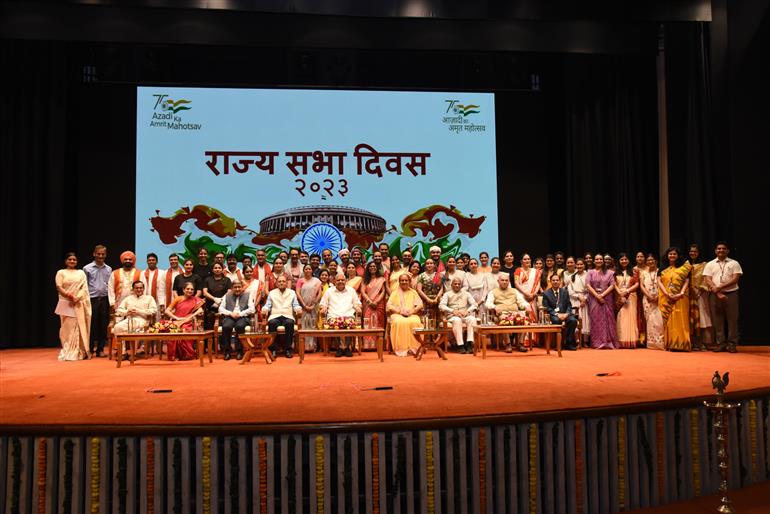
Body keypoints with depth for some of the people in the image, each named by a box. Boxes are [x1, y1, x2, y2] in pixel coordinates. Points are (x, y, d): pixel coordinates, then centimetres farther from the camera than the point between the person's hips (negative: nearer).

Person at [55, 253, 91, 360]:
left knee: (79, 327, -1)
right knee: (67, 327, -2)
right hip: (66, 303, -1)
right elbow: (59, 288, -3)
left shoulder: (81, 273, 12)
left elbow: (84, 288, 2)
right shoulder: (61, 272, 8)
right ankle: (67, 353, 1)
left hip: (79, 304, 1)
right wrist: (69, 296, -17)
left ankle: (78, 352, 4)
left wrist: (77, 298, -13)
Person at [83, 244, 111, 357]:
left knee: (103, 326, 5)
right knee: (92, 325, -1)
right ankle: (90, 349, 9)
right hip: (92, 300, -3)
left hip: (104, 300, 3)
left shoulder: (109, 269, 10)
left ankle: (100, 349, 13)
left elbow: (110, 286, 11)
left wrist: (111, 301, 4)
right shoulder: (87, 268, 2)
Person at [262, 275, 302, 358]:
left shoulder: (292, 293, 19)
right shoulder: (271, 293, 19)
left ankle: (287, 349, -26)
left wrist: (298, 309, -11)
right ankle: (273, 348, -24)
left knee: (289, 323, -36)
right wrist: (265, 309, -11)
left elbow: (295, 305, 12)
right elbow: (268, 305, 12)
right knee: (272, 323, -36)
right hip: (275, 316, 0)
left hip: (288, 316, 0)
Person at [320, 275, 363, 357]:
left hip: (348, 316, 0)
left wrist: (358, 308, -1)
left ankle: (346, 346, -19)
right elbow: (323, 304, 18)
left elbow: (357, 303, 20)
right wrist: (323, 309, -3)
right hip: (333, 316, 0)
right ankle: (341, 346, -20)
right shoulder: (329, 291, 20)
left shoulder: (351, 290, 22)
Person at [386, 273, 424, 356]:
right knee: (399, 322, -36)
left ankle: (413, 348, -30)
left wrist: (411, 311, -10)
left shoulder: (413, 292, 21)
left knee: (415, 322, -34)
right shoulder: (395, 293, 17)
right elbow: (389, 306, 4)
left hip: (412, 315, 1)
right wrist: (400, 311, -10)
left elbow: (420, 304, 8)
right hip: (397, 315, -1)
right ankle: (401, 349, -34)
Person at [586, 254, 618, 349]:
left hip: (607, 299, 0)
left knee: (607, 320, -3)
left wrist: (602, 295, -13)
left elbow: (612, 285, -1)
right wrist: (597, 296, -13)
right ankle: (598, 343, -2)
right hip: (594, 299, 0)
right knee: (596, 320, -3)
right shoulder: (590, 272, 9)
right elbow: (588, 285, -3)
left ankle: (608, 343, -1)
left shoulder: (609, 272, 9)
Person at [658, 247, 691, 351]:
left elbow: (686, 281, 0)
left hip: (679, 299, -1)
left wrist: (681, 293, -16)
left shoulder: (683, 268, 9)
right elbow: (659, 282, 1)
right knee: (667, 320, -1)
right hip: (665, 299, 1)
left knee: (680, 320, -5)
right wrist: (667, 293, -13)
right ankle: (669, 344, 1)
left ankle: (681, 344, -5)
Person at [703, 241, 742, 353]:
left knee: (732, 319, -1)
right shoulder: (710, 264, 10)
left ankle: (731, 344, 5)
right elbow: (708, 281, 0)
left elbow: (735, 279, -4)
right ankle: (721, 343, 7)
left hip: (731, 294, -1)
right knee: (717, 320, 2)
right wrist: (718, 293, -12)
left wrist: (720, 287, -13)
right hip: (715, 295, 1)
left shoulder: (734, 263, 7)